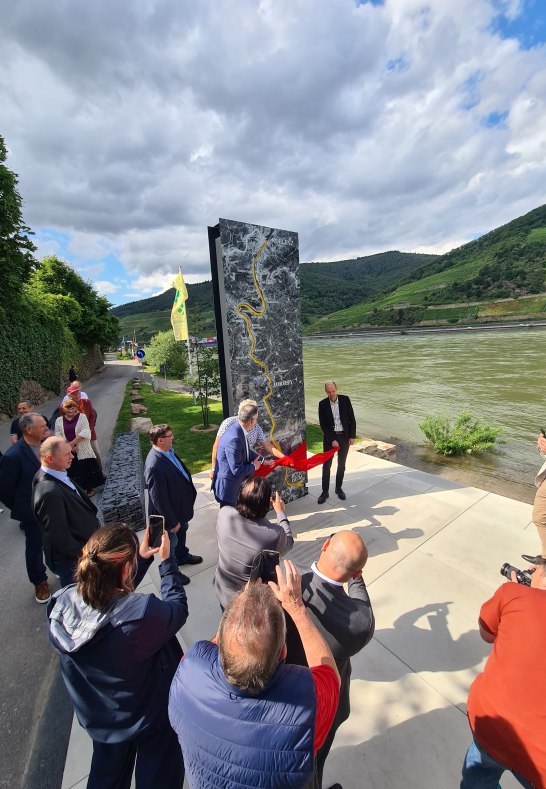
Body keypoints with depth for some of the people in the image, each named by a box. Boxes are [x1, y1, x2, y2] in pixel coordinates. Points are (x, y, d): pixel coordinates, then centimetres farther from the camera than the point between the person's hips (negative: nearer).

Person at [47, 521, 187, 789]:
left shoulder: (61, 605, -26)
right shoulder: (145, 613, -42)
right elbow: (178, 608, -20)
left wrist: (142, 559, -6)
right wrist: (166, 561, -12)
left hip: (98, 716, 5)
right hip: (150, 715, -4)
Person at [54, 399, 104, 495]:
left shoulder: (82, 417, -3)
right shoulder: (59, 420, 6)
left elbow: (85, 432, -14)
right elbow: (57, 436, -2)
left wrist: (72, 443, -19)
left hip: (83, 450, -2)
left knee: (87, 469, 2)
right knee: (71, 471, 8)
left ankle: (90, 489, 19)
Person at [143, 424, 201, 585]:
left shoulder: (168, 451, -11)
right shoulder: (155, 466, -38)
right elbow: (159, 499, -29)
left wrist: (190, 491, 14)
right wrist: (172, 521, -19)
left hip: (181, 505, 8)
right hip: (170, 512, -8)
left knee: (182, 532, 31)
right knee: (171, 542, 18)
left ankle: (182, 556, 58)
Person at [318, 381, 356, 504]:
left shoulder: (345, 399, -5)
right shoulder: (322, 404, -8)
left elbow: (352, 418, 0)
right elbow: (323, 425, -8)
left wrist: (352, 436, -3)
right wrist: (332, 440, -12)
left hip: (344, 436, 1)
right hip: (329, 437, -1)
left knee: (341, 464, 12)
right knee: (326, 465, 3)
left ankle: (339, 488, 29)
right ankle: (325, 491, 16)